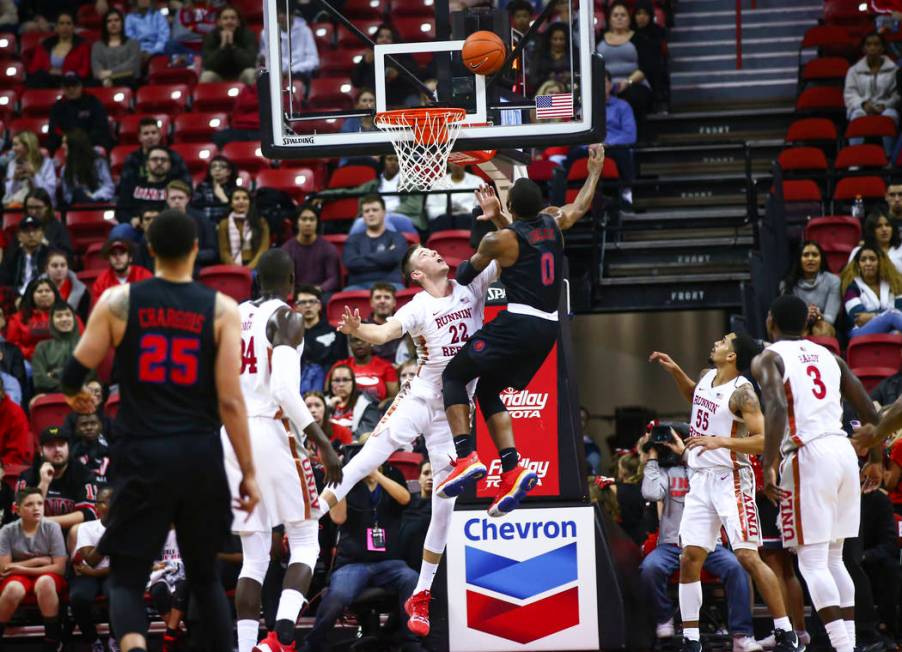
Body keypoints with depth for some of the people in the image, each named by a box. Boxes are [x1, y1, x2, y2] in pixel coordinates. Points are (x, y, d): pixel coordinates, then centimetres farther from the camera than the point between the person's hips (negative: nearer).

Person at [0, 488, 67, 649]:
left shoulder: (52, 528, -9)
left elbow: (60, 567, -11)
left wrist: (23, 569, -16)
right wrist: (37, 561, -12)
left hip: (48, 576, 0)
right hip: (17, 577, 0)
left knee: (44, 582, -37)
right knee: (13, 589, -36)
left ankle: (53, 644, -29)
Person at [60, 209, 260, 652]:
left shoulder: (117, 301, -1)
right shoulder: (221, 309, -1)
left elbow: (72, 377, 3)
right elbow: (230, 402, -6)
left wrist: (75, 396, 27)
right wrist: (248, 472, 1)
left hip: (142, 454, -1)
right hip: (200, 456, 1)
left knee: (127, 577, 3)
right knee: (205, 576, 19)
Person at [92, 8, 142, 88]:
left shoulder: (133, 43, 19)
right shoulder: (97, 45, 23)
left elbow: (132, 64, 1)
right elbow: (96, 67, 5)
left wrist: (111, 73, -13)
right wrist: (105, 79, -19)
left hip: (129, 82, -1)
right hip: (105, 83, 1)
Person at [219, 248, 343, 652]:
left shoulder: (233, 317, 15)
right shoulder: (287, 318, -5)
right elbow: (285, 389, -18)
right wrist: (324, 445, -16)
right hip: (270, 431, -6)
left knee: (254, 557, 10)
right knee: (305, 543, 2)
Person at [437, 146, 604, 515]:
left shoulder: (500, 239, -8)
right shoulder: (553, 225, 9)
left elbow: (467, 273, 11)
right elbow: (581, 207, 32)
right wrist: (595, 171, 47)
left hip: (518, 322, -7)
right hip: (548, 328, 7)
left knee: (454, 376, 4)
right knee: (488, 392, 18)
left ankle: (466, 457, -14)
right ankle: (512, 471, 3)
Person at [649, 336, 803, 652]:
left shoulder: (741, 392, -14)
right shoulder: (706, 377, 9)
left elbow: (764, 439, -22)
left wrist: (721, 441, -29)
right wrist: (675, 371, 19)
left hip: (731, 480, -8)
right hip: (701, 480, 8)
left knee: (748, 556, -13)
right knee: (689, 558, 2)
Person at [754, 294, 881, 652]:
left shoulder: (768, 359, 1)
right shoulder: (829, 357, 19)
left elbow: (776, 409, -18)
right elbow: (870, 414, 17)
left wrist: (768, 467, -20)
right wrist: (876, 461, 29)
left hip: (807, 456, -6)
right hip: (844, 450, 6)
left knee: (812, 563, -4)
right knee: (833, 559, 17)